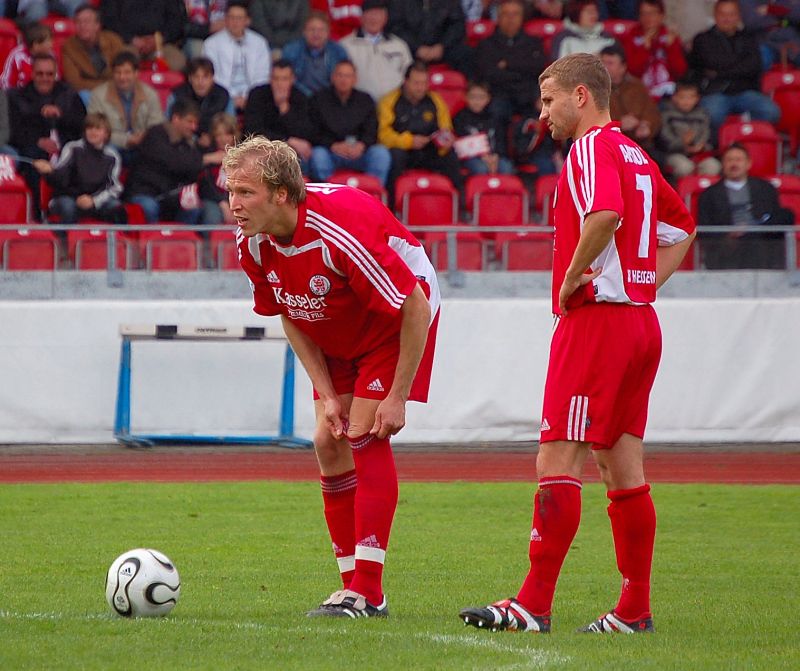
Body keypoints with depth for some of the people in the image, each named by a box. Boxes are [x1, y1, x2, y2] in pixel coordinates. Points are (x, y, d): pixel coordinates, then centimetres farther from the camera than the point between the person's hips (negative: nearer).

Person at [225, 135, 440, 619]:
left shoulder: (340, 230, -36)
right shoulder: (254, 245, -15)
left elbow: (415, 306, -29)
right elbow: (291, 317, 1)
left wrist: (398, 397, -25)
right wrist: (326, 395, -7)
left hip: (398, 321, -7)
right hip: (336, 335, 7)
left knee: (364, 435, -18)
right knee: (329, 442, -2)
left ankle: (367, 591, -17)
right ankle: (355, 586, 4)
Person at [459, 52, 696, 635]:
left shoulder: (593, 147, -10)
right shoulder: (636, 155, 18)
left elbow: (605, 213, -30)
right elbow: (681, 227, 30)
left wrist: (572, 278, -17)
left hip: (596, 319, -9)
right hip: (640, 321, 9)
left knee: (557, 462, -10)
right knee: (623, 469, 10)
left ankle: (535, 603, -12)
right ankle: (636, 609, 10)